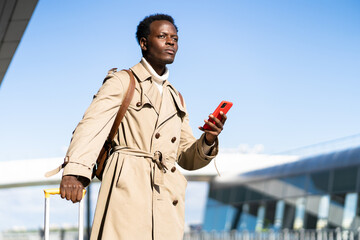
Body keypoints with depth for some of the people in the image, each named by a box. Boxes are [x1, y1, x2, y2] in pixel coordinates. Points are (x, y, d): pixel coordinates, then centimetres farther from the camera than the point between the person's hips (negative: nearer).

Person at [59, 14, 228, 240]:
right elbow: (93, 125, -10)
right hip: (128, 190, -6)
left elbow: (186, 158, 23)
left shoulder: (176, 98, 25)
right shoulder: (121, 82, 7)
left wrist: (208, 140, -1)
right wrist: (74, 170, -29)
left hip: (167, 202, 6)